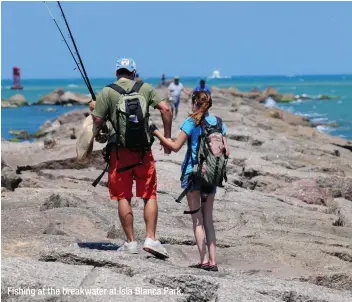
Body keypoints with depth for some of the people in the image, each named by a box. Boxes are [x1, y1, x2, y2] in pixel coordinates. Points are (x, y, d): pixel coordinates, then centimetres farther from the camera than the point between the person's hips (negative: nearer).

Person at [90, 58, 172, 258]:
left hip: (120, 150, -1)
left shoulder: (107, 92, 0)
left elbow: (98, 122, -4)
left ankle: (131, 242, 7)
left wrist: (95, 109, 18)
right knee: (150, 195, 6)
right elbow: (165, 109, -3)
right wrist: (167, 137, 4)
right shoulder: (145, 88, 6)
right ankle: (151, 239, -3)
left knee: (123, 197, 6)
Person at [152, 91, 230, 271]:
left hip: (193, 171, -4)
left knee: (197, 219, -1)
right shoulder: (218, 123, 6)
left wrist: (158, 134, 4)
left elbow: (175, 147, -7)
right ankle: (212, 261, 4)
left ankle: (203, 260, -7)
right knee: (208, 218, 10)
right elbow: (226, 151, 5)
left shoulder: (191, 122, -7)